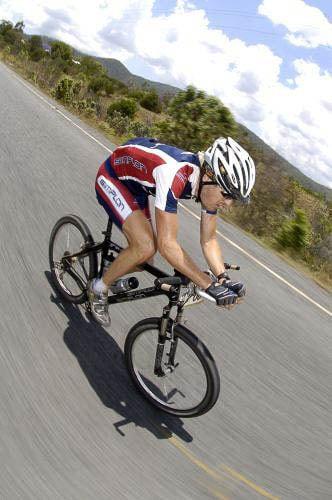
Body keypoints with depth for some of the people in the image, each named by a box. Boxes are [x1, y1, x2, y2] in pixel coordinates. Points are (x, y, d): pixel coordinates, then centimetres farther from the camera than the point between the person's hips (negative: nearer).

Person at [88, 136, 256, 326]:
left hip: (135, 184, 7)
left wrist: (224, 279, -22)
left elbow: (209, 241, -8)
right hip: (112, 177, -7)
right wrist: (210, 285, -40)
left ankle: (113, 270, 35)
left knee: (144, 260, 3)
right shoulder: (173, 174, -41)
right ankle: (99, 289, 1)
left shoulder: (210, 182, -17)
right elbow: (167, 243, -40)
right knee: (145, 248, -23)